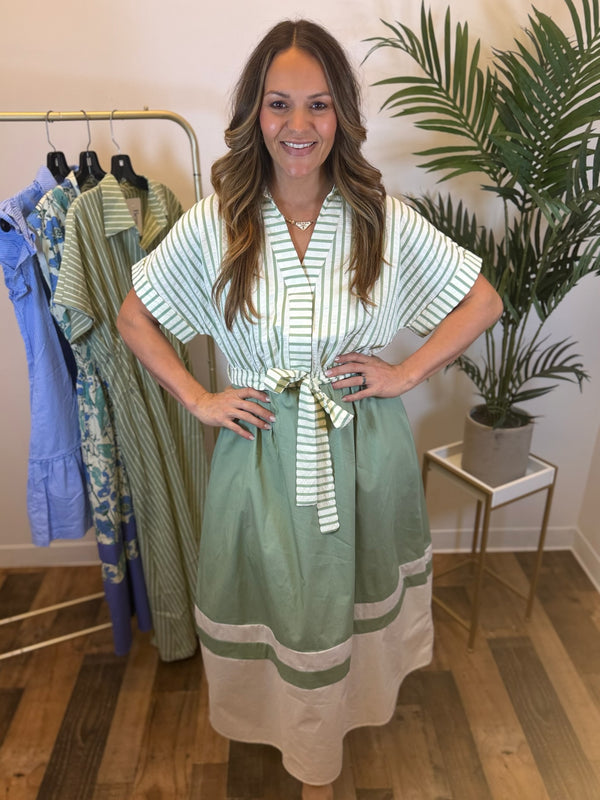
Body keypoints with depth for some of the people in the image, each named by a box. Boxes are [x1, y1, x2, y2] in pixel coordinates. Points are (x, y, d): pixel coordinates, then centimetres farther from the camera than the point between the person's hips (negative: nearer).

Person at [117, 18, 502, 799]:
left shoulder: (383, 219, -8)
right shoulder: (214, 222, -8)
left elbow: (485, 301, 0)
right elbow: (134, 316, 2)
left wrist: (407, 372, -9)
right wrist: (197, 398, -7)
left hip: (364, 452, 1)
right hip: (263, 451, 0)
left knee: (350, 597, 20)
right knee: (281, 604, 18)